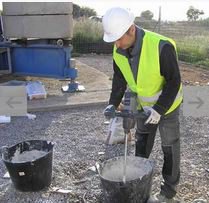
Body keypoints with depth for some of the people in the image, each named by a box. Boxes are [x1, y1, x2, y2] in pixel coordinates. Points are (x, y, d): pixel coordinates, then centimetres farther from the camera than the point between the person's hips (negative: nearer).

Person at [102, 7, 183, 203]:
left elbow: (174, 81, -26)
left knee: (169, 147, 7)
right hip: (144, 104, 6)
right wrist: (113, 103, -15)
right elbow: (119, 79, -3)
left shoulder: (161, 47, -35)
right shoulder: (119, 51, -16)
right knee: (142, 143, 19)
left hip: (167, 104, -6)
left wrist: (159, 109, -31)